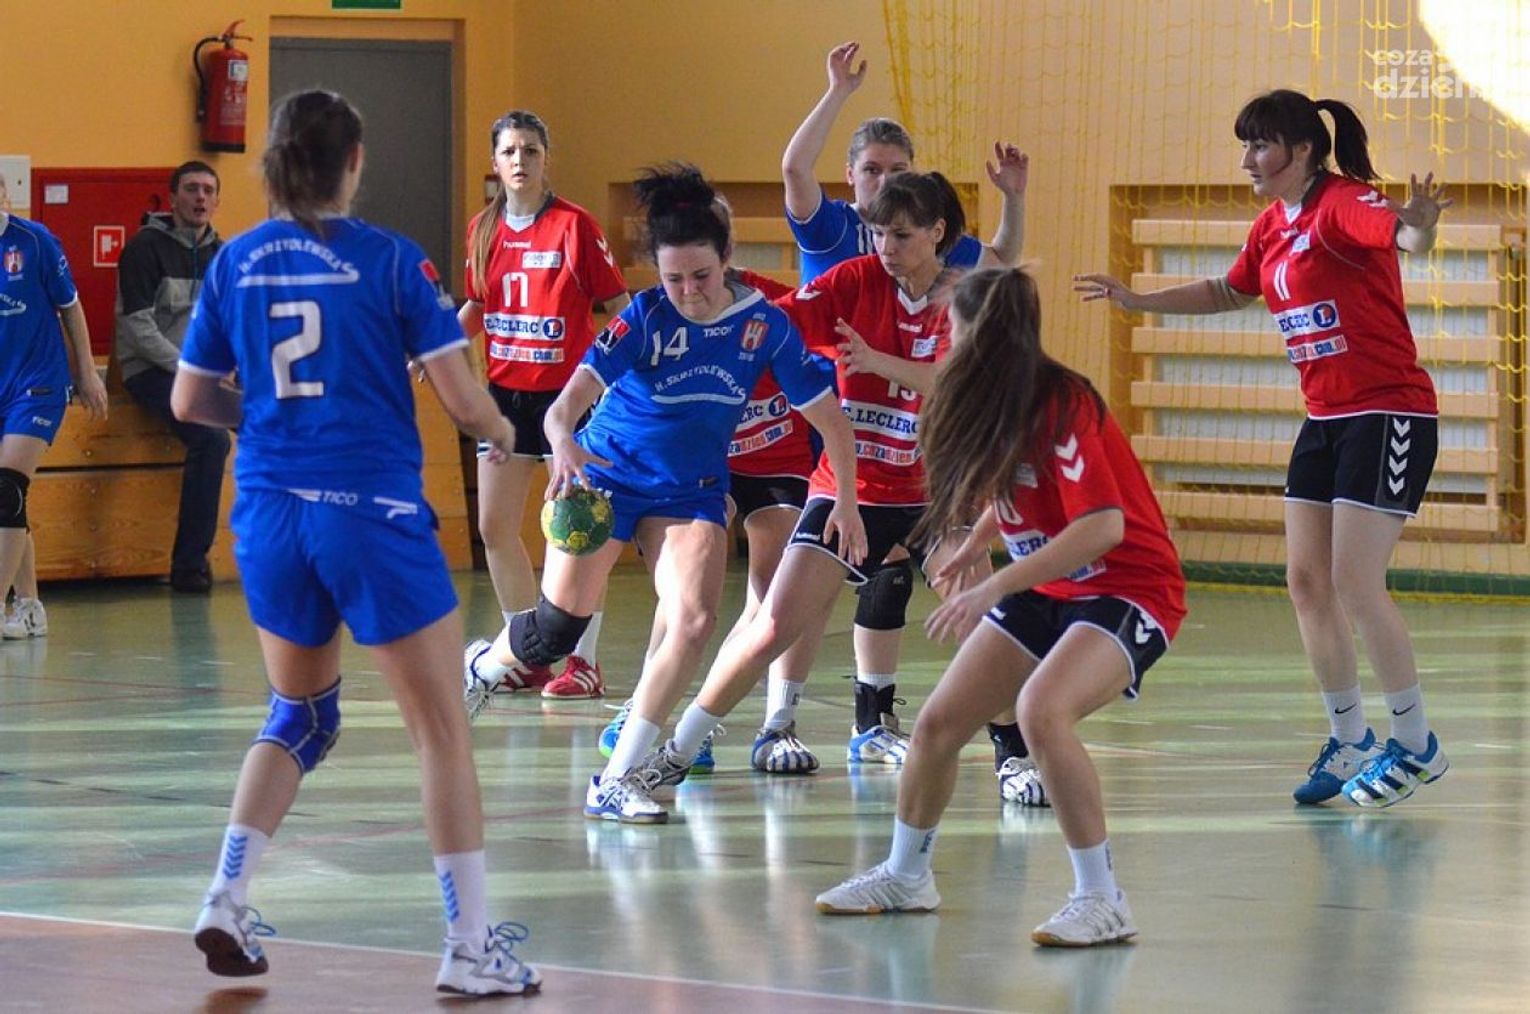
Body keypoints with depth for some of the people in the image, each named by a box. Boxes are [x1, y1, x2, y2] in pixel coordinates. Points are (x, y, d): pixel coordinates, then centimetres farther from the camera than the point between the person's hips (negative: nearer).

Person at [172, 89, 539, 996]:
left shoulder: (236, 263, 4)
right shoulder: (390, 260, -7)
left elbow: (190, 400, 11)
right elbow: (462, 399, -8)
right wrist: (500, 430, 13)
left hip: (271, 513, 5)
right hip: (373, 512, -5)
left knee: (300, 717, 23)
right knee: (442, 728, 4)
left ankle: (227, 900, 10)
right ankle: (471, 946, 3)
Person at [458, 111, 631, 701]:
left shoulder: (574, 225, -9)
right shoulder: (484, 230, 7)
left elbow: (620, 307, -6)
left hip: (567, 390, -6)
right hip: (505, 391, 6)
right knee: (495, 527, 6)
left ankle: (584, 662, 1)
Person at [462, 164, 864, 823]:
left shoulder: (765, 324, -11)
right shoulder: (645, 316, -18)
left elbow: (828, 416, -2)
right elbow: (571, 399, -28)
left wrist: (846, 503, -2)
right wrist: (563, 440, -50)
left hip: (690, 490, 2)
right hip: (606, 474, -2)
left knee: (694, 621, -20)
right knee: (556, 632, 0)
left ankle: (616, 780, -16)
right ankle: (480, 669, 37)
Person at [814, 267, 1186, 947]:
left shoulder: (1060, 407, -24)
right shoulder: (998, 409, 2)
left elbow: (1104, 526, -33)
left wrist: (993, 589, -34)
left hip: (1129, 591, -9)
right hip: (1049, 590, 9)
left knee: (1041, 710, -33)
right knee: (938, 721, 5)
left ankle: (1102, 902, -24)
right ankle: (904, 877, 28)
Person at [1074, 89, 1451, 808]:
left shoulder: (1343, 203, -15)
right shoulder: (1273, 227, 11)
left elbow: (1401, 234, -36)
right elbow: (1229, 293, 30)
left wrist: (1417, 228, -59)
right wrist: (1138, 301, 28)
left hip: (1388, 413, -9)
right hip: (1325, 419, 9)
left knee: (1355, 584, -12)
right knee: (1307, 581, 5)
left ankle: (1415, 746, 0)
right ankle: (1348, 744, 16)